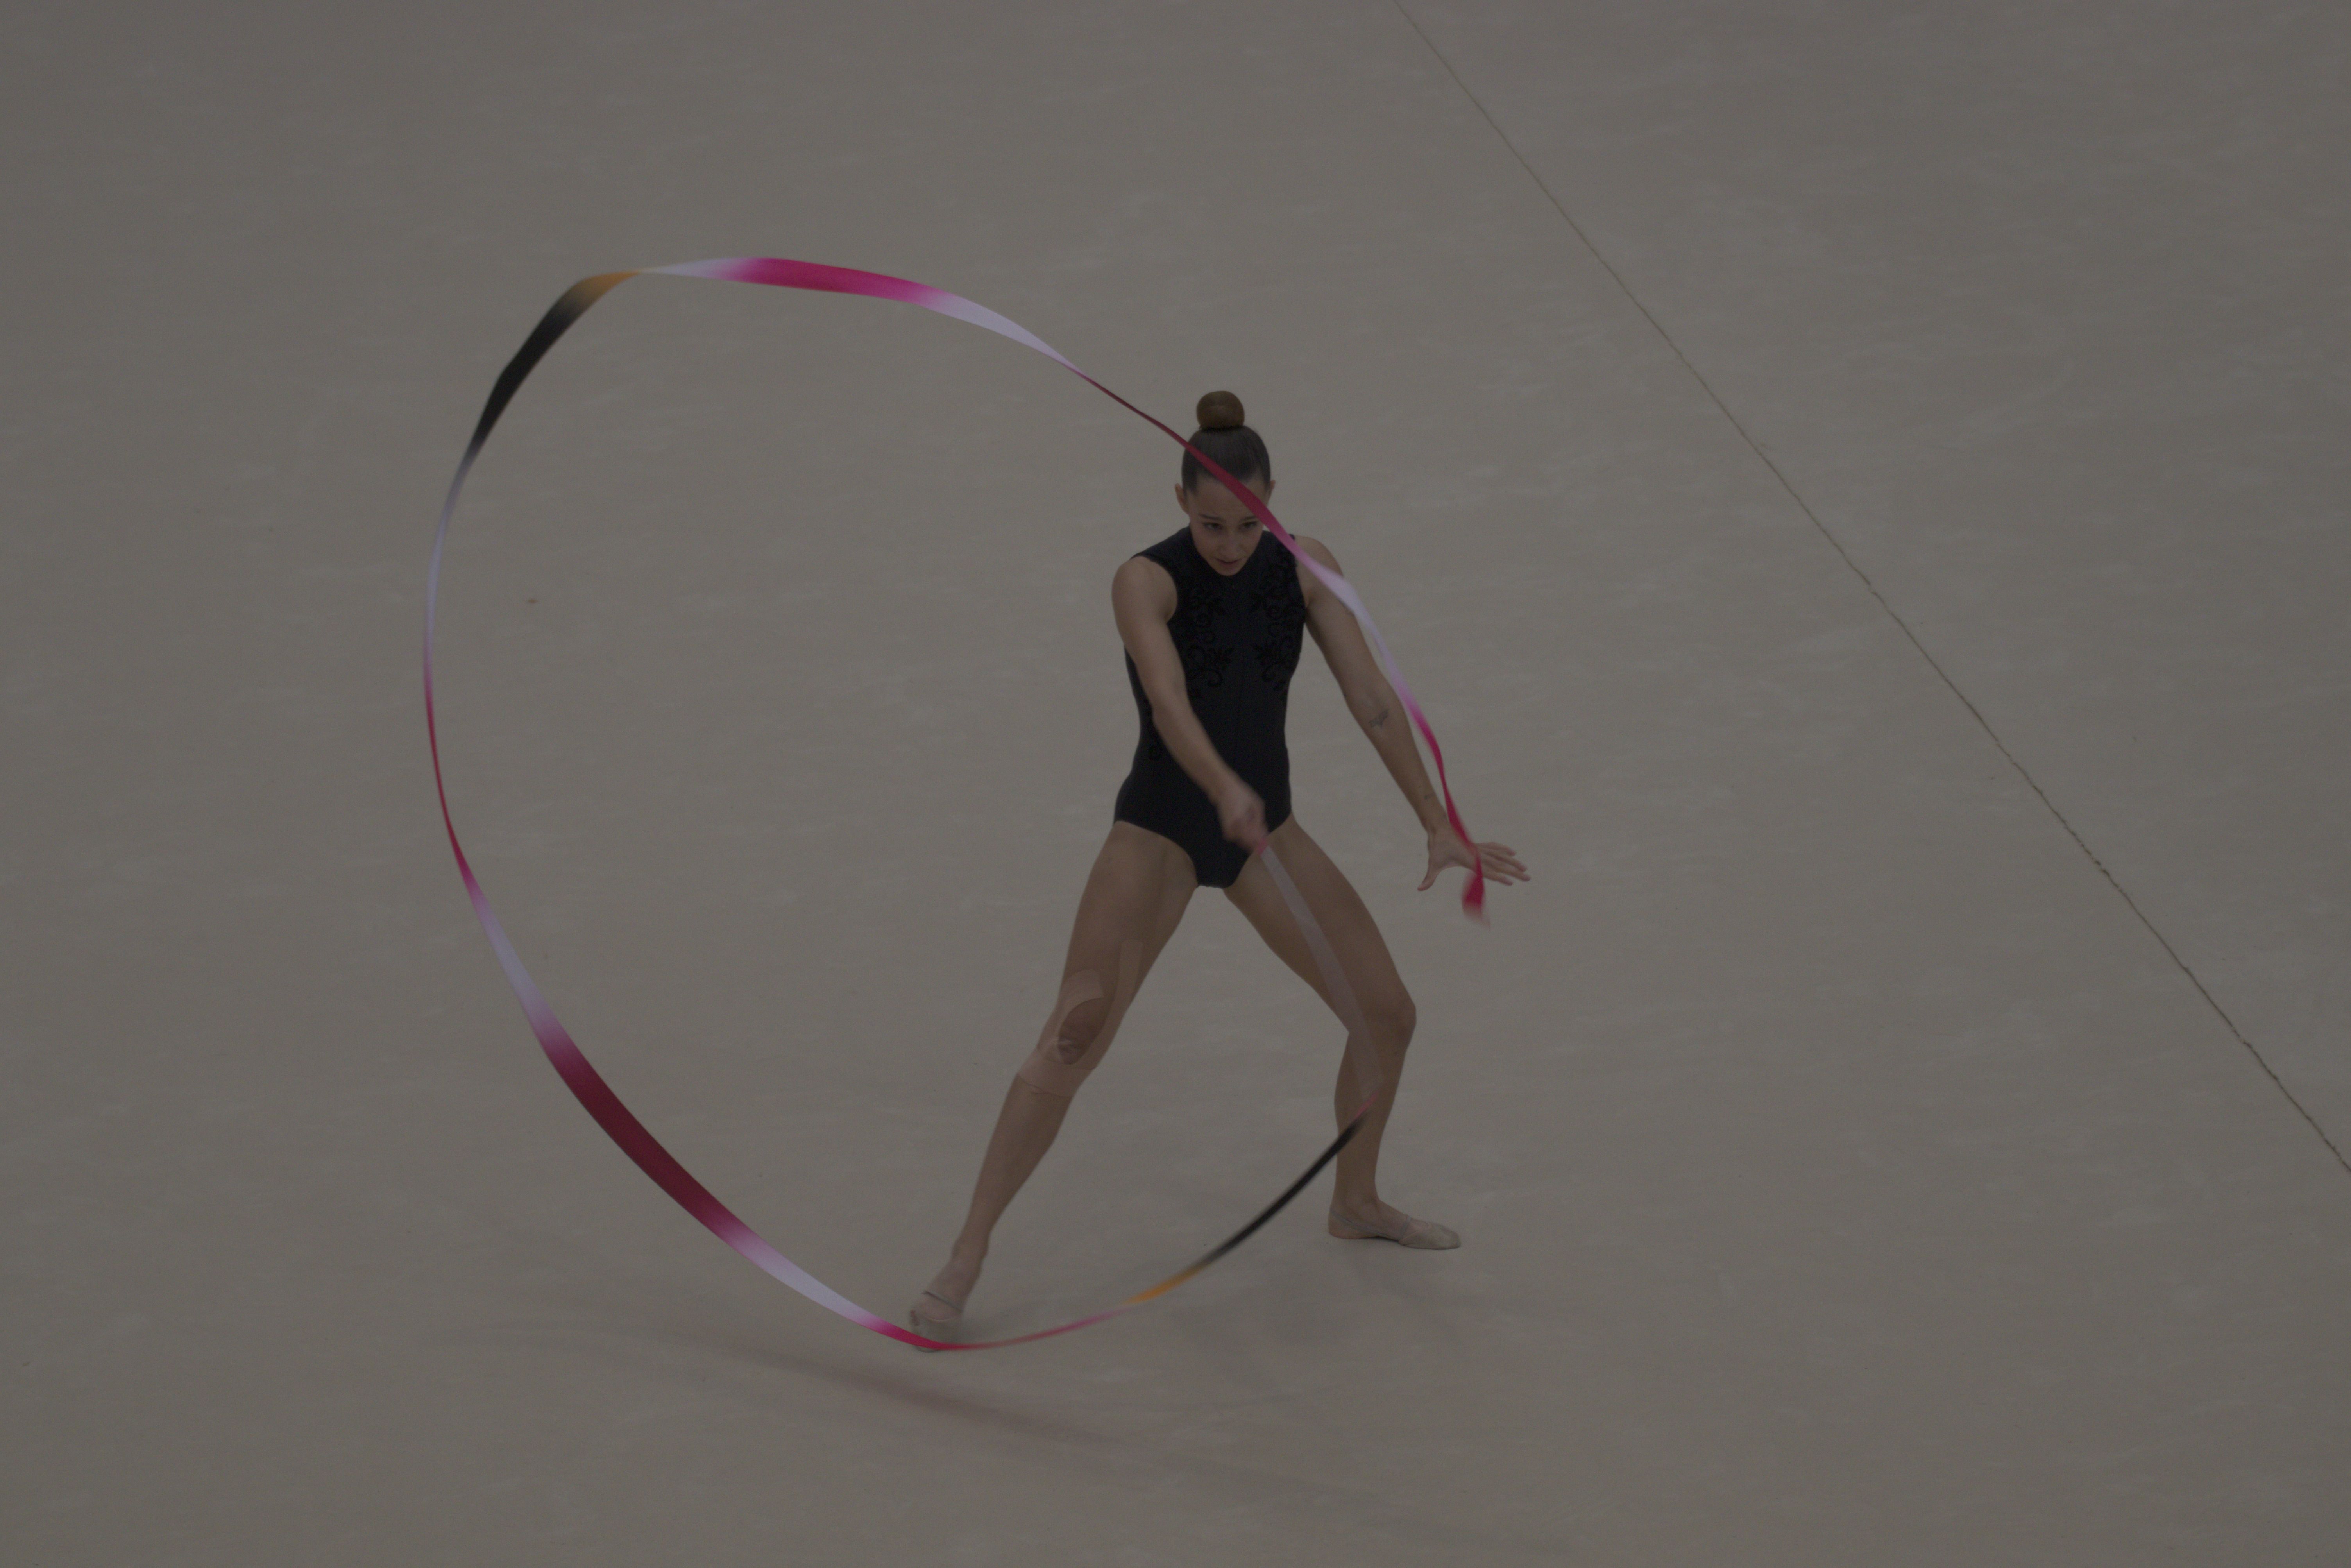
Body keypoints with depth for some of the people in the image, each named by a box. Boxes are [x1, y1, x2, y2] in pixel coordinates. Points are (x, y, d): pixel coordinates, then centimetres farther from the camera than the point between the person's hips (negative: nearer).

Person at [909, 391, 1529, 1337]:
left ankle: (1356, 1202, 31)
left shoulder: (1304, 570, -5)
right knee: (1073, 1037, -21)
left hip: (1262, 825, 5)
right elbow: (1168, 702, -36)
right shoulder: (1147, 581, -19)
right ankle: (966, 1259, -16)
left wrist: (1437, 826, -14)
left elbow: (1372, 702, -7)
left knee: (1386, 1012, 6)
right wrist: (1226, 792, -54)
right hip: (1161, 825, -5)